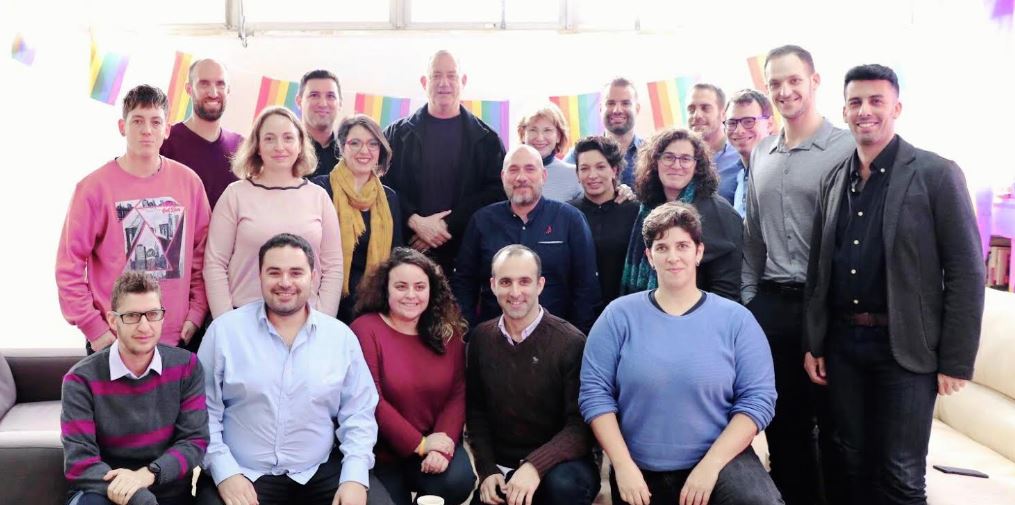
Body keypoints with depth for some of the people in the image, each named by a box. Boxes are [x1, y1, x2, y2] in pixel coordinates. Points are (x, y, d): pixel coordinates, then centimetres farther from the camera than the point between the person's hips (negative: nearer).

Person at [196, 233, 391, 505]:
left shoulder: (342, 337, 2)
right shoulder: (224, 330, -2)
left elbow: (358, 414, 3)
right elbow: (205, 411, 0)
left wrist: (355, 477, -8)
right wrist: (224, 472, -11)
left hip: (320, 473, 2)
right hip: (241, 475, -1)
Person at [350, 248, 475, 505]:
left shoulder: (448, 332, 5)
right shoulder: (365, 329, -10)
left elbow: (457, 394, 1)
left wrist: (443, 443, -16)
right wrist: (419, 444, -15)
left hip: (435, 445, 2)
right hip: (381, 453, -2)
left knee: (458, 481, -24)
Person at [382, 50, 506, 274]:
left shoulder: (486, 138, 7)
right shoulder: (398, 133, 10)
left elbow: (496, 191, -2)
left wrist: (448, 225, -11)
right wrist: (415, 221, -12)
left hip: (465, 252, 0)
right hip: (408, 250, 1)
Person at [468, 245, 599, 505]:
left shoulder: (571, 342, -14)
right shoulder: (480, 338, 1)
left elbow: (581, 425, -17)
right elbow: (475, 411, 9)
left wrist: (535, 465, -30)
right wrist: (487, 470, -2)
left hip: (556, 465, -4)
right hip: (501, 469, 4)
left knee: (563, 484, -33)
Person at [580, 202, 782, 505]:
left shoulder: (735, 318, -1)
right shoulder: (619, 315, -1)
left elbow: (758, 399, -5)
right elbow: (595, 393, -4)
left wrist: (710, 465, -14)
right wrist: (623, 465, -11)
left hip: (720, 461, -1)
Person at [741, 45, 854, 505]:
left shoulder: (846, 148, -7)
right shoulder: (761, 153, 11)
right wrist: (747, 298, 12)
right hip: (770, 305, 5)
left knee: (832, 423, 7)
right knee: (782, 420, 14)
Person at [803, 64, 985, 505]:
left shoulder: (937, 174, -6)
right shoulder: (833, 180, 9)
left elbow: (966, 271, -8)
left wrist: (956, 361, -11)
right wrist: (813, 343, 9)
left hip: (905, 348, -4)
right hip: (842, 343, 5)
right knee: (853, 466, 14)